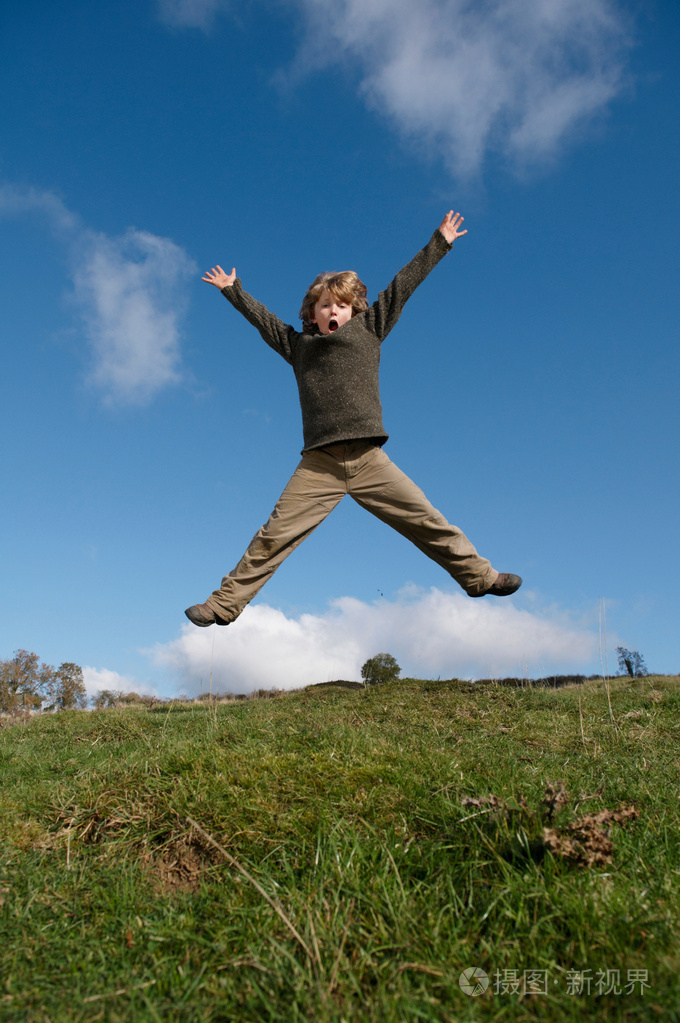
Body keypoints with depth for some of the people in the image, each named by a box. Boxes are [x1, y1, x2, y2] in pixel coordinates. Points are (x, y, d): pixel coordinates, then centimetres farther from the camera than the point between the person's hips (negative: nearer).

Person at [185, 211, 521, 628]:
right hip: (319, 463, 0)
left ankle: (479, 576, 17)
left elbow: (403, 285, 20)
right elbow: (260, 316, 32)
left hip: (368, 459, 0)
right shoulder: (298, 345, 17)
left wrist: (440, 243, 28)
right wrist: (231, 289, 44)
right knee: (274, 536, -5)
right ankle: (223, 604, 4)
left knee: (427, 521, 1)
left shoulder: (368, 329, 15)